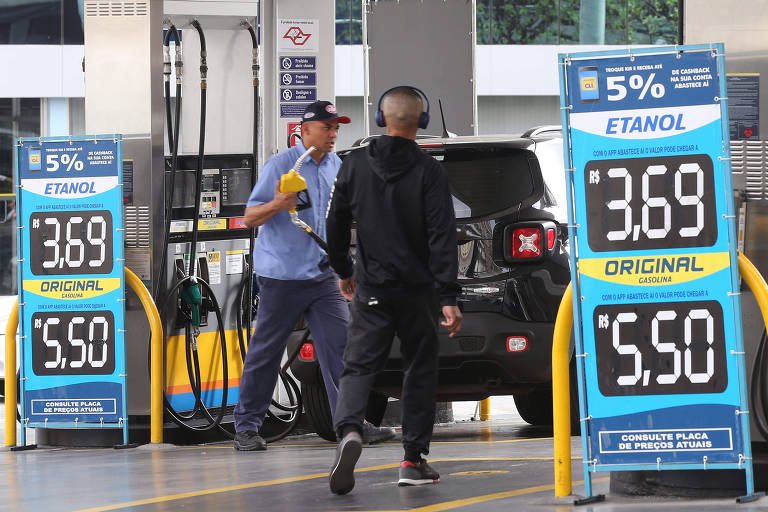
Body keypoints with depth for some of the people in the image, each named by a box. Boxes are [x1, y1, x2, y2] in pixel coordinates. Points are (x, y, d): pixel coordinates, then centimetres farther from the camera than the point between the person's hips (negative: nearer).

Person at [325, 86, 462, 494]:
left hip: (371, 290, 2)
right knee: (419, 370, 11)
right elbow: (442, 236, -14)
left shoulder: (355, 165, 1)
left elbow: (336, 222, 11)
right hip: (417, 291, -1)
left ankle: (348, 429, -27)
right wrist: (448, 297, -15)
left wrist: (342, 270, 26)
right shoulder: (428, 172, -9)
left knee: (358, 365, 3)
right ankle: (413, 460, 12)